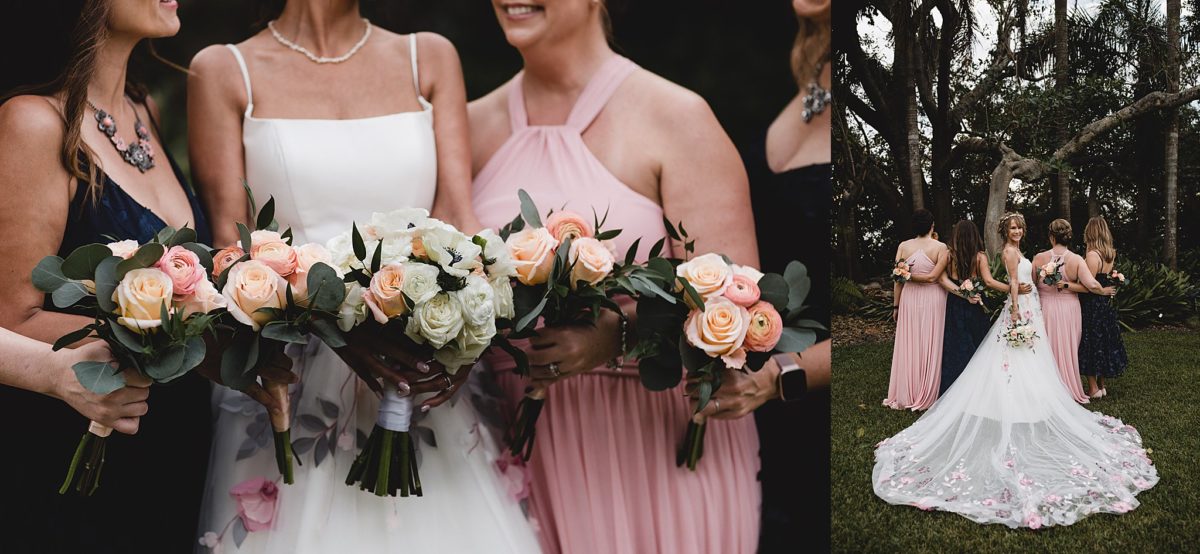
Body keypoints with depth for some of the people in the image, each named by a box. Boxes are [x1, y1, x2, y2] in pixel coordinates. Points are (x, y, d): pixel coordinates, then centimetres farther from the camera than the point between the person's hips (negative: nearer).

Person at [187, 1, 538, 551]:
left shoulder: (429, 58, 9)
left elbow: (457, 216, -1)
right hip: (291, 386, -2)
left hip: (425, 370, 2)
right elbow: (232, 244, -5)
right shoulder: (224, 71, 3)